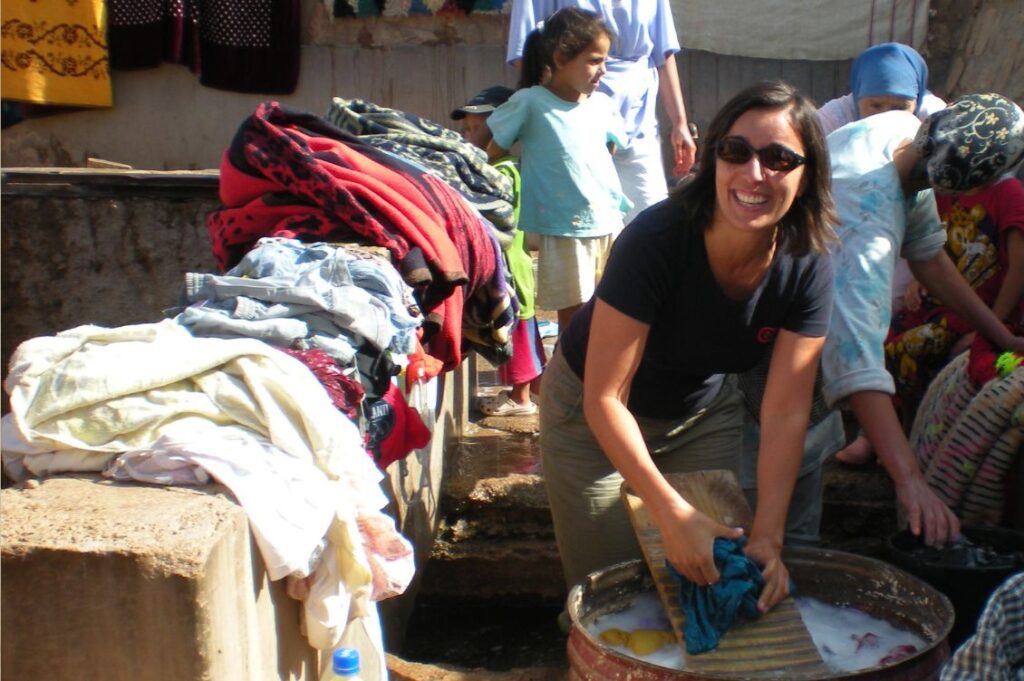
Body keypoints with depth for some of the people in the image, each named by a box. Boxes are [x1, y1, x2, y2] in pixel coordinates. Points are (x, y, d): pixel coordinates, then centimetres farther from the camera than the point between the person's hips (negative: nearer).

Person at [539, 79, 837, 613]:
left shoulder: (807, 269, -20)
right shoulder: (656, 240, -33)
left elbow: (785, 413, -18)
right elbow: (605, 397, -31)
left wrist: (767, 535, -27)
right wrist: (671, 514, -37)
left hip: (704, 413, 4)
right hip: (595, 413, -4)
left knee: (716, 577, 9)